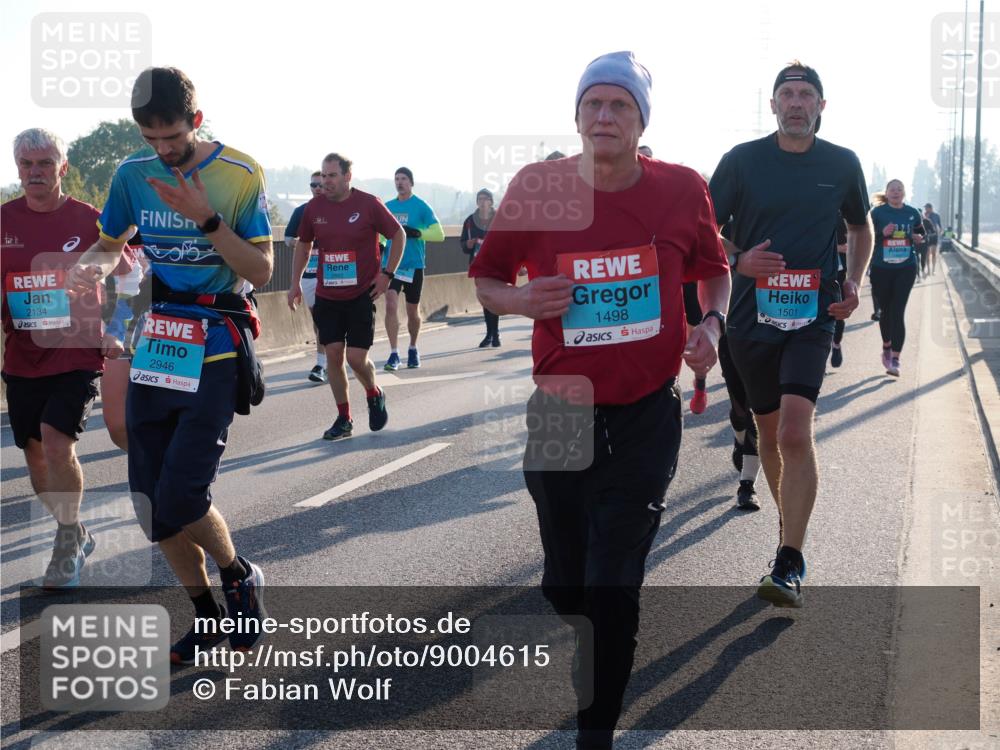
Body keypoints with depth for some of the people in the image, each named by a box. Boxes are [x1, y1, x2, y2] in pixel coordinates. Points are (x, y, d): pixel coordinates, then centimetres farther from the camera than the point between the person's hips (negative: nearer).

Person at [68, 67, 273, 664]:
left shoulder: (240, 175, -7)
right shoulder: (134, 173, 4)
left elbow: (262, 271, -9)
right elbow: (110, 245, 16)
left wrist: (207, 218, -22)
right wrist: (95, 266, -8)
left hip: (216, 351, -5)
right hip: (154, 346, 5)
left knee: (180, 500, -14)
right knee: (152, 506, 7)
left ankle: (241, 577, 15)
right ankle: (209, 617, 25)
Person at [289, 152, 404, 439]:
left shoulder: (369, 204, -8)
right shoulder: (314, 207, 2)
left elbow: (399, 235, 1)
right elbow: (304, 243, 16)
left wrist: (387, 274, -5)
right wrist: (296, 282, 12)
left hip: (362, 294, -4)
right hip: (327, 295, 4)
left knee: (356, 357, -8)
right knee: (334, 355, 2)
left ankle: (374, 395, 24)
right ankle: (343, 419, 14)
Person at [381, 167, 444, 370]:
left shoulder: (421, 207, -5)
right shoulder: (388, 207, 8)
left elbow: (439, 234, -11)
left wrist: (416, 233, -22)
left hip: (413, 266, -2)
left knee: (412, 311, 9)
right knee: (391, 305, -13)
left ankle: (413, 350, 30)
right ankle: (394, 354, -11)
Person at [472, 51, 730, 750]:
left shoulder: (683, 189, -4)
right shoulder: (537, 187, -5)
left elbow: (715, 271, 14)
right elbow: (487, 277, 8)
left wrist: (711, 325, -5)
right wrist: (522, 301, -14)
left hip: (647, 418, -1)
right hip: (559, 416, 1)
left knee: (613, 589, -4)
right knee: (566, 583, 14)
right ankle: (598, 657, 49)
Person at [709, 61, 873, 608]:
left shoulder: (842, 164, 5)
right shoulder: (743, 160, 0)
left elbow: (861, 226, 21)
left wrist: (854, 281, 5)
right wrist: (738, 260, -15)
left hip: (813, 316, -1)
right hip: (752, 313, 1)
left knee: (795, 431, -17)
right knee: (769, 431, 13)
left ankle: (789, 568, -16)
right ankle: (789, 519, 38)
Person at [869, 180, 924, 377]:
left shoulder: (913, 213, 5)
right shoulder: (877, 212, -2)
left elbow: (922, 233, 18)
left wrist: (919, 239, -4)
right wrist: (882, 233, -20)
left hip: (906, 268, 0)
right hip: (881, 268, 0)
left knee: (898, 312, -9)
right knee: (886, 310, 12)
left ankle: (895, 360, -11)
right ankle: (886, 347, 40)